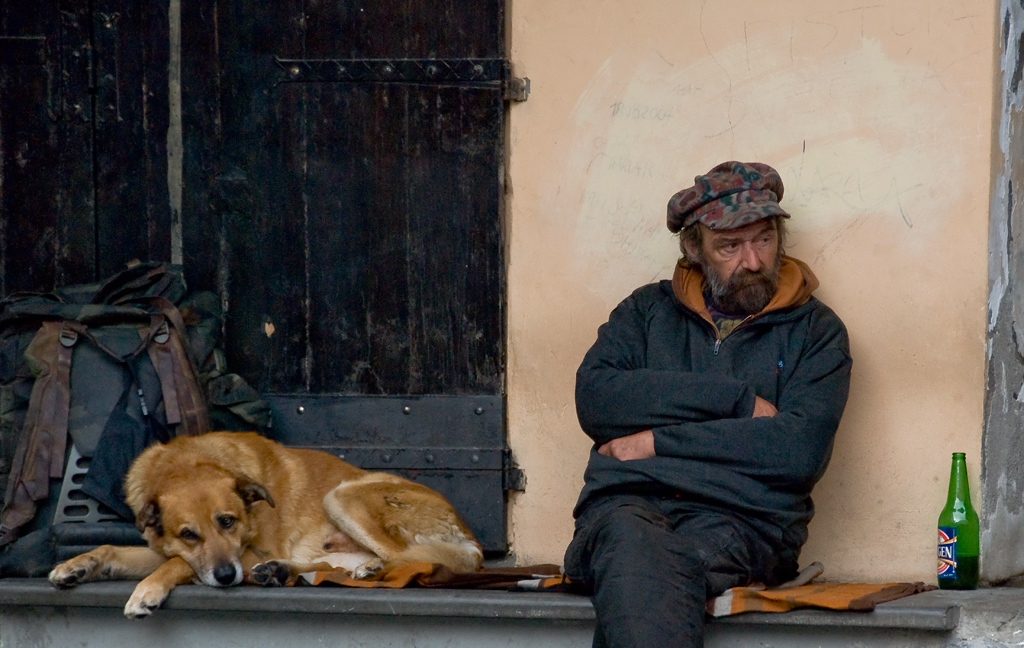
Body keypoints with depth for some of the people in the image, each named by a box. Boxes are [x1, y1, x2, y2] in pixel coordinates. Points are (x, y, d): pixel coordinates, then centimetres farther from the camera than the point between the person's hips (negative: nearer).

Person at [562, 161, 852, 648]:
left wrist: (660, 440, -2)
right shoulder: (649, 311, 25)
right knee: (629, 539, -38)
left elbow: (801, 449, -1)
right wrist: (737, 400, -1)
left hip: (738, 521, -1)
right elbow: (593, 398, 4)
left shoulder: (815, 331, 18)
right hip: (628, 502, 2)